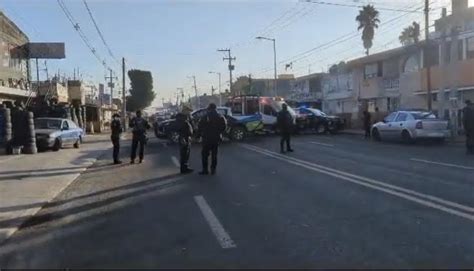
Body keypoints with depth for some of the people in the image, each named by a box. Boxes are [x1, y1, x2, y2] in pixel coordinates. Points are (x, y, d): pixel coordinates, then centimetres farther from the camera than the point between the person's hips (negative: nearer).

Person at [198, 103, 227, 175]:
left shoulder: (206, 117, -9)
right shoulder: (220, 117, 3)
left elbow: (199, 126, -9)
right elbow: (224, 127, 5)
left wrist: (202, 133, 7)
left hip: (207, 138, -4)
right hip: (217, 138, 4)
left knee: (205, 154, 4)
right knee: (214, 154, 12)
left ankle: (205, 170, 2)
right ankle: (213, 170, 12)